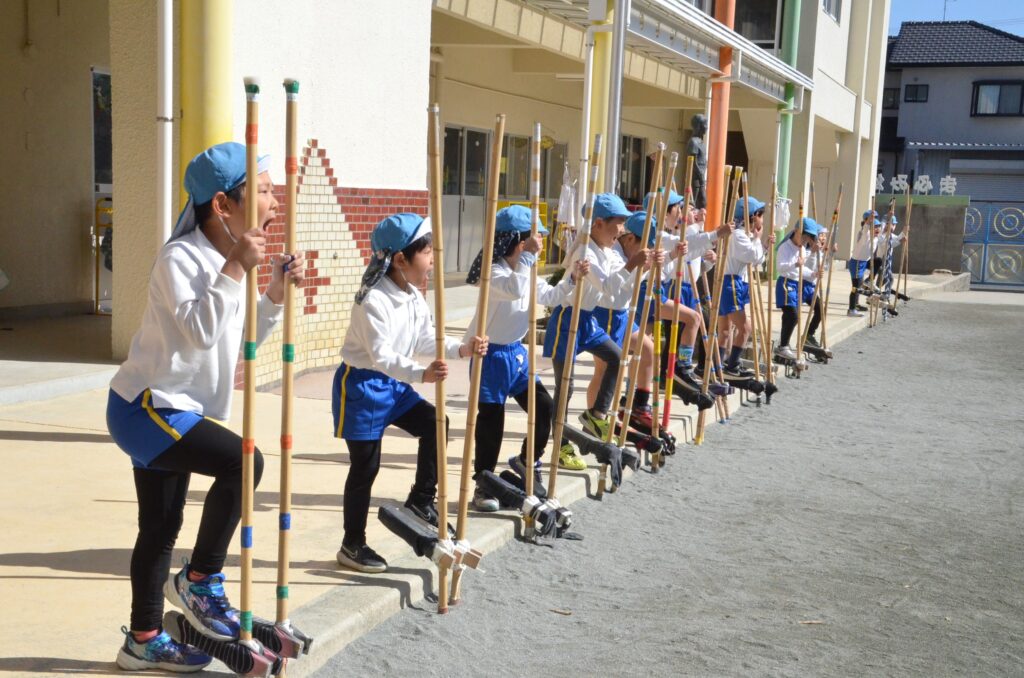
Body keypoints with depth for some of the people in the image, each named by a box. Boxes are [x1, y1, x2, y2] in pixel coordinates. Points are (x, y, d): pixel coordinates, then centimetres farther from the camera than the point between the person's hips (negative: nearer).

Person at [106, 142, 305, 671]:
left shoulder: (229, 259, 8)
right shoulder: (180, 258, -19)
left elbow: (242, 339, 13)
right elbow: (199, 330, -31)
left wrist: (275, 294, 1)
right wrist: (235, 271, -29)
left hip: (174, 410, 10)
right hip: (145, 406, -9)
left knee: (161, 528, 15)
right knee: (243, 461, -24)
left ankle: (144, 640, 28)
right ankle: (200, 581, -7)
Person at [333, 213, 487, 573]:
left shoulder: (414, 296, 2)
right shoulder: (374, 300, -26)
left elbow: (427, 340, 6)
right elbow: (382, 356, -33)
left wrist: (462, 348, -9)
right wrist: (422, 374, -47)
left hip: (393, 383, 8)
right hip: (362, 385, -8)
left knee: (434, 424, -2)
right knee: (365, 466, -1)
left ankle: (421, 501, 14)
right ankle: (352, 545, 12)